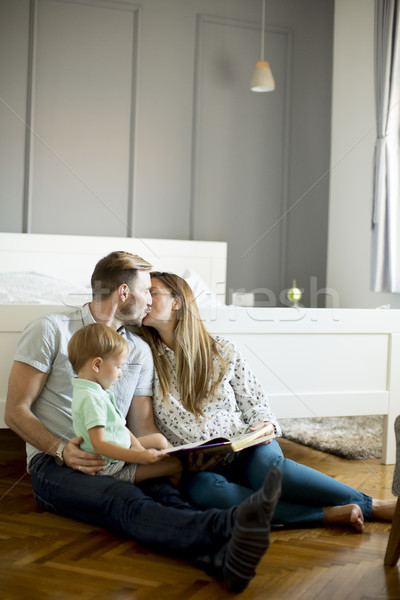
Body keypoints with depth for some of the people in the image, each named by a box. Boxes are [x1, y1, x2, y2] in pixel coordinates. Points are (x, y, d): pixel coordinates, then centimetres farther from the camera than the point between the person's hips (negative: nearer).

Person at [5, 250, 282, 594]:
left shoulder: (140, 350, 16)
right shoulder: (52, 330, 1)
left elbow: (143, 428, 14)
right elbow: (16, 411, -2)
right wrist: (62, 449, -19)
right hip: (55, 462, -5)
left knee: (162, 491, -32)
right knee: (126, 501, -37)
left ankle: (218, 558, -62)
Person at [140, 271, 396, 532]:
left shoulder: (223, 351, 4)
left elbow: (255, 404, 8)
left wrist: (264, 426, -13)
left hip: (245, 448, 0)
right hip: (200, 467, 0)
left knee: (266, 465, -34)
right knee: (202, 489, -35)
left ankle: (375, 505, -23)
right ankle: (331, 514, -31)